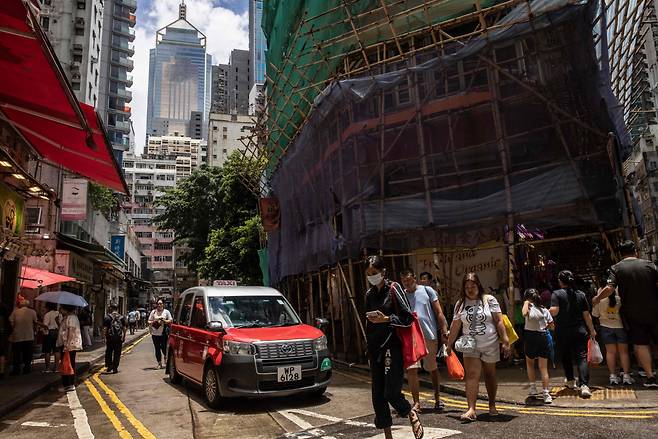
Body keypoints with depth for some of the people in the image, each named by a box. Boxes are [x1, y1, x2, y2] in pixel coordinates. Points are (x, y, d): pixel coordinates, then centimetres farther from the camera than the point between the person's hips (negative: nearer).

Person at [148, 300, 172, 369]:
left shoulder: (166, 312, 4)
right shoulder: (153, 312, 8)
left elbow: (170, 321, 2)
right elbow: (149, 321, 10)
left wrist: (164, 321, -14)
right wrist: (151, 323, -11)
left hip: (163, 333, -2)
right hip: (155, 333, 2)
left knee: (163, 348, -2)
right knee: (157, 349, 4)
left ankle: (166, 356, 31)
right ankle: (159, 363, 13)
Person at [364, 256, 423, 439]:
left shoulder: (393, 288, -5)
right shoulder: (369, 294, 12)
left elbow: (408, 318, -7)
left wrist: (386, 319, -17)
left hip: (393, 346, -6)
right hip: (375, 348, 6)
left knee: (391, 393, -10)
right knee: (377, 395, 6)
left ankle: (412, 414, 20)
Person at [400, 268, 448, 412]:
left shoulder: (427, 290, 2)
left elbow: (439, 313, 2)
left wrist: (444, 333, -2)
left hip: (430, 335, -1)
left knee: (432, 368, 14)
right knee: (411, 369, -9)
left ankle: (437, 397, 33)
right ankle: (416, 403, 0)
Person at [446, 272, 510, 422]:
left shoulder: (489, 300, -2)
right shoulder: (460, 304, 3)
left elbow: (499, 322, -4)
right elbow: (455, 325, 7)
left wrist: (505, 342, -9)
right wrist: (449, 345, 8)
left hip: (490, 345, -1)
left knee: (490, 375, 12)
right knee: (472, 375, -10)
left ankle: (492, 405, 29)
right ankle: (471, 410, -13)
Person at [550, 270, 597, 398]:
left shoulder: (557, 294, -8)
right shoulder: (581, 294, 4)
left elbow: (554, 311, -20)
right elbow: (586, 315, 6)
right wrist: (592, 330, 16)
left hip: (563, 332, -2)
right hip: (580, 331, 2)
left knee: (566, 357, 16)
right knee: (582, 357, -1)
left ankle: (570, 381, 30)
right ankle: (584, 385, -15)